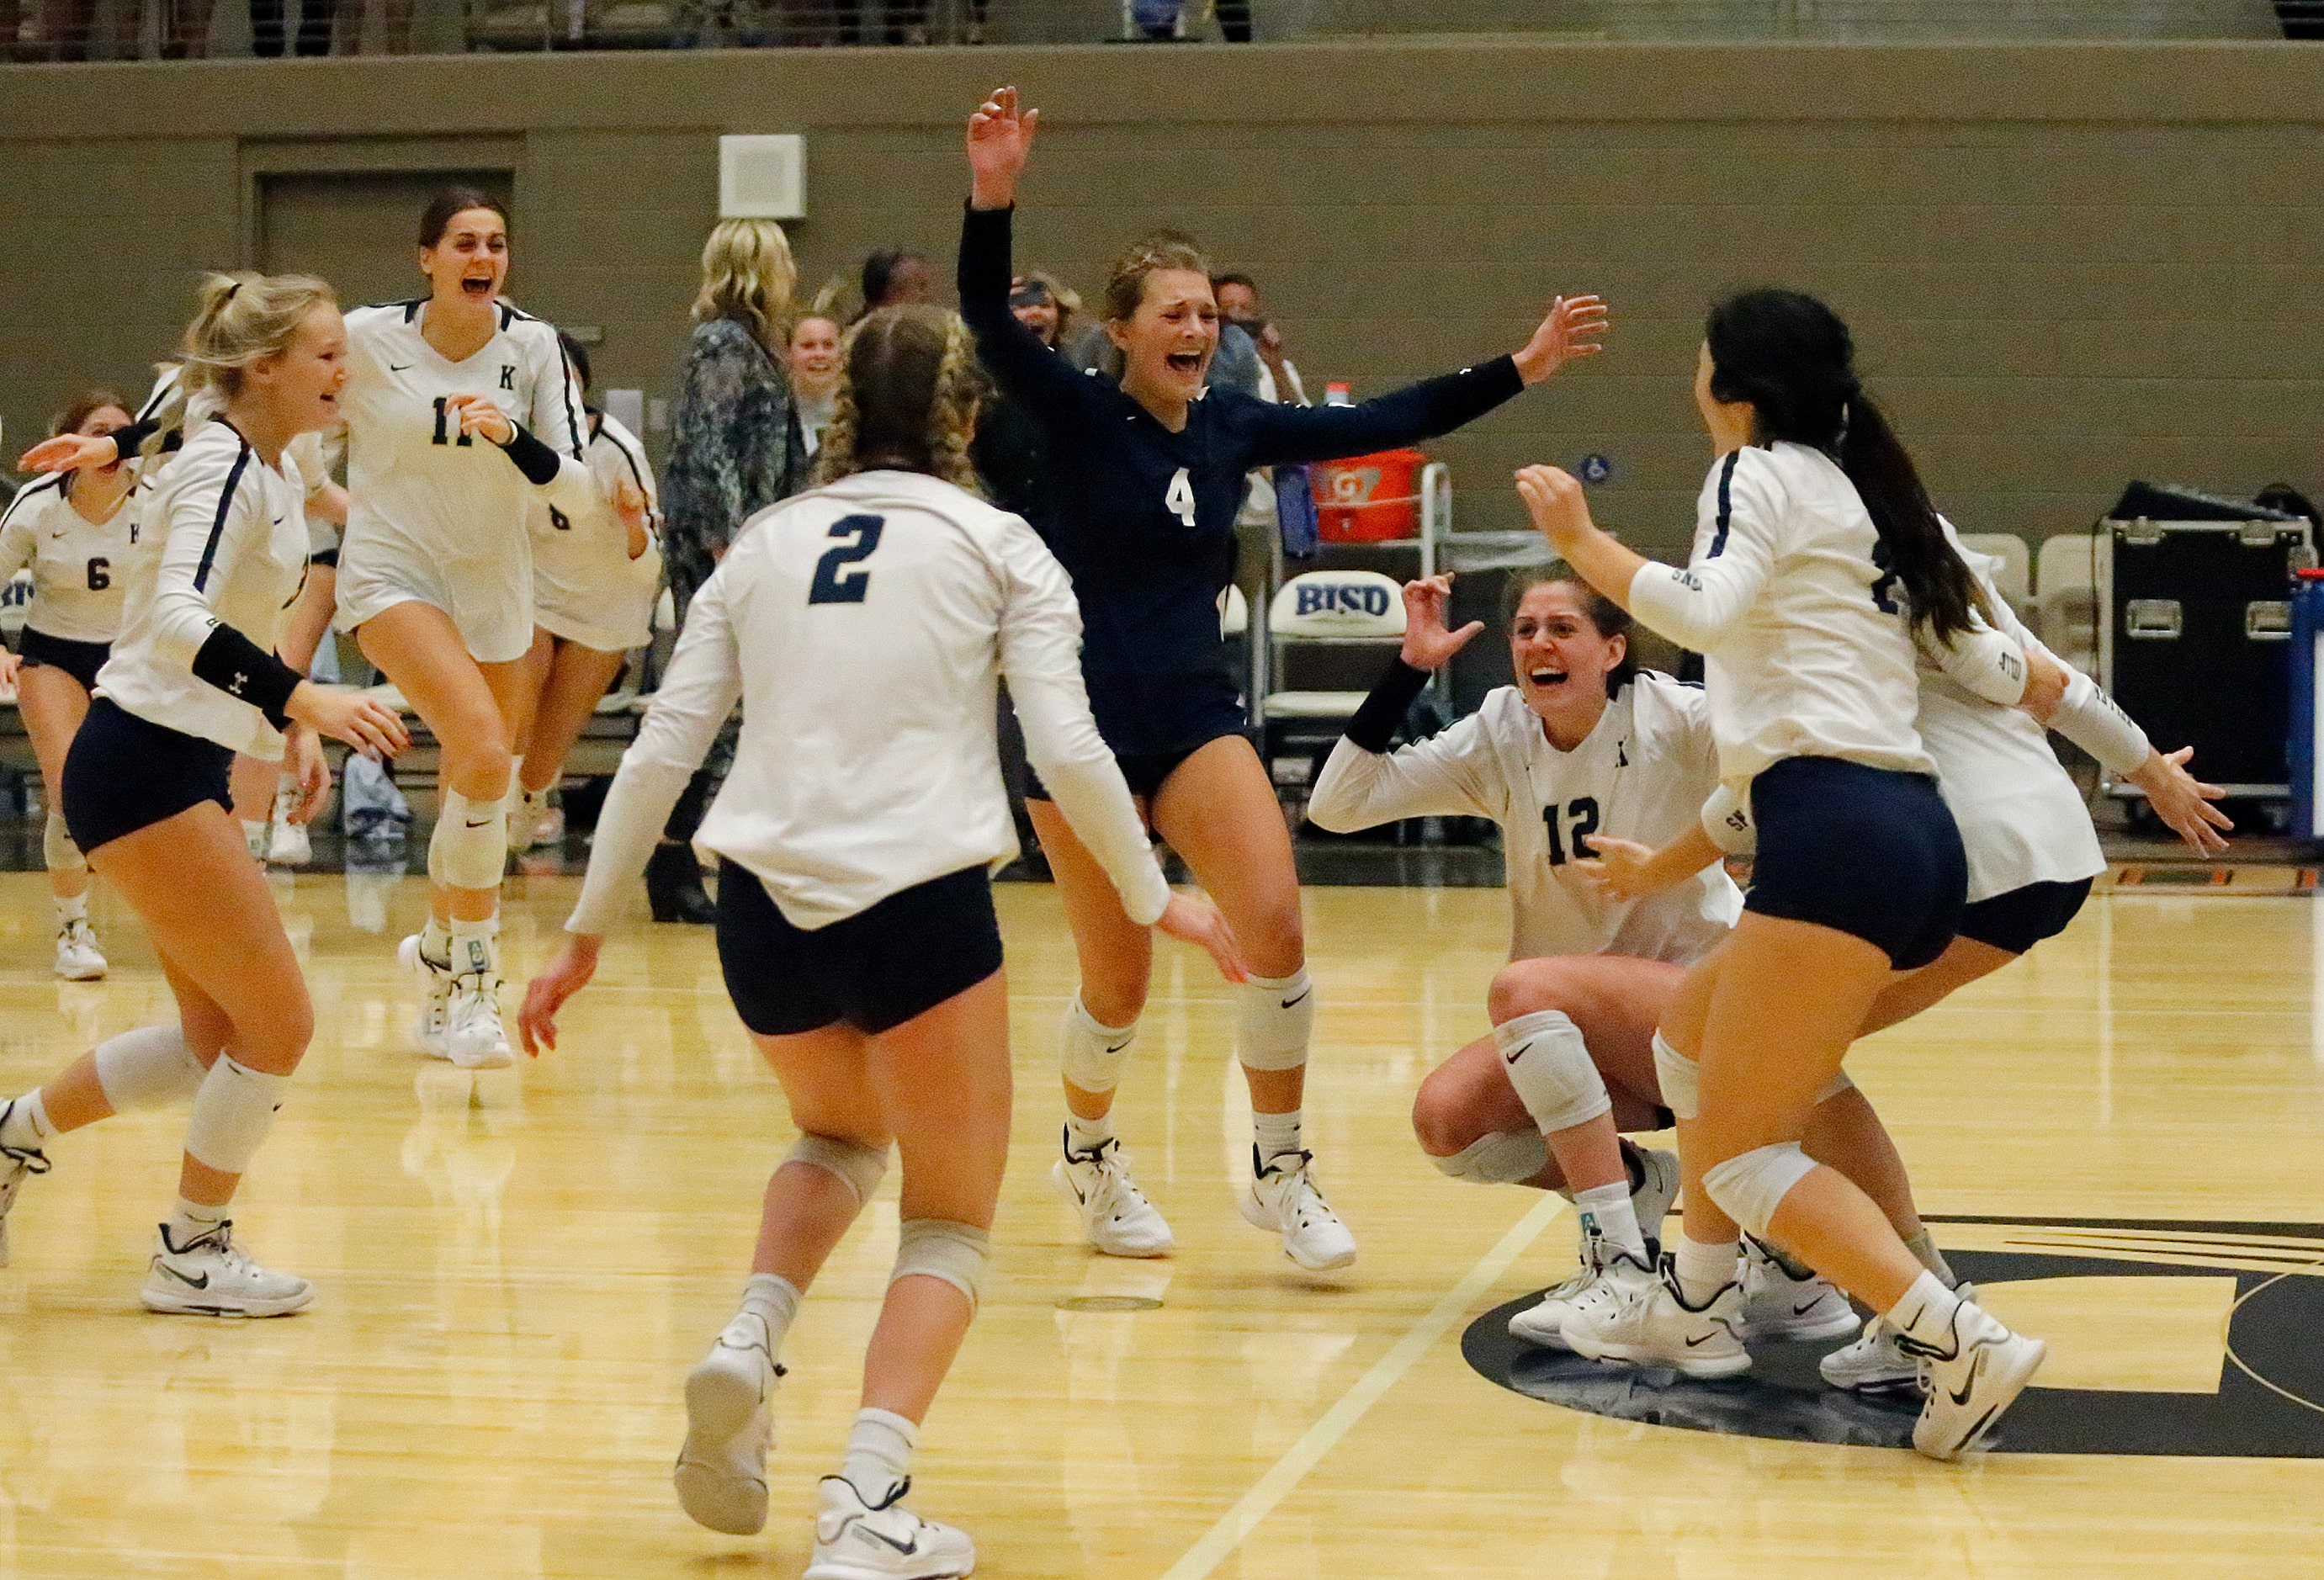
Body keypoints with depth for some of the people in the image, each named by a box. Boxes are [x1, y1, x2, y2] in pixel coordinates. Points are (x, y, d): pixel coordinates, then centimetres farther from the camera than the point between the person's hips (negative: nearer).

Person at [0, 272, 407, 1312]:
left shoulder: (278, 476, 13)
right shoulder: (223, 466, -16)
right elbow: (181, 620, -30)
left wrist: (288, 730, 12)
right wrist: (300, 701, -39)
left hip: (180, 768, 10)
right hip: (146, 767, -10)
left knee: (218, 1041, 14)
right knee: (278, 1024, -6)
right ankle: (193, 1254, 8)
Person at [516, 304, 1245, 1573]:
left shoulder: (767, 542, 15)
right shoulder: (995, 546, 8)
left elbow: (662, 747, 11)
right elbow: (1068, 751, -1)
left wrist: (586, 934, 16)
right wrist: (1157, 904, 12)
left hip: (763, 905, 4)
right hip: (919, 903, -3)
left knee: (841, 1132, 33)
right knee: (951, 1219, 13)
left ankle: (749, 1344, 7)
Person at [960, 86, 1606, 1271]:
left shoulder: (1231, 428, 7)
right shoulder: (1075, 416, -8)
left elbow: (1384, 424, 10)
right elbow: (989, 325, -24)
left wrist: (1521, 370, 6)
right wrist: (992, 197, -40)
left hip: (1196, 717, 4)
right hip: (1081, 723, -4)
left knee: (1276, 926, -15)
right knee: (1118, 983, 2)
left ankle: (1279, 1175, 0)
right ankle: (1089, 1156, 32)